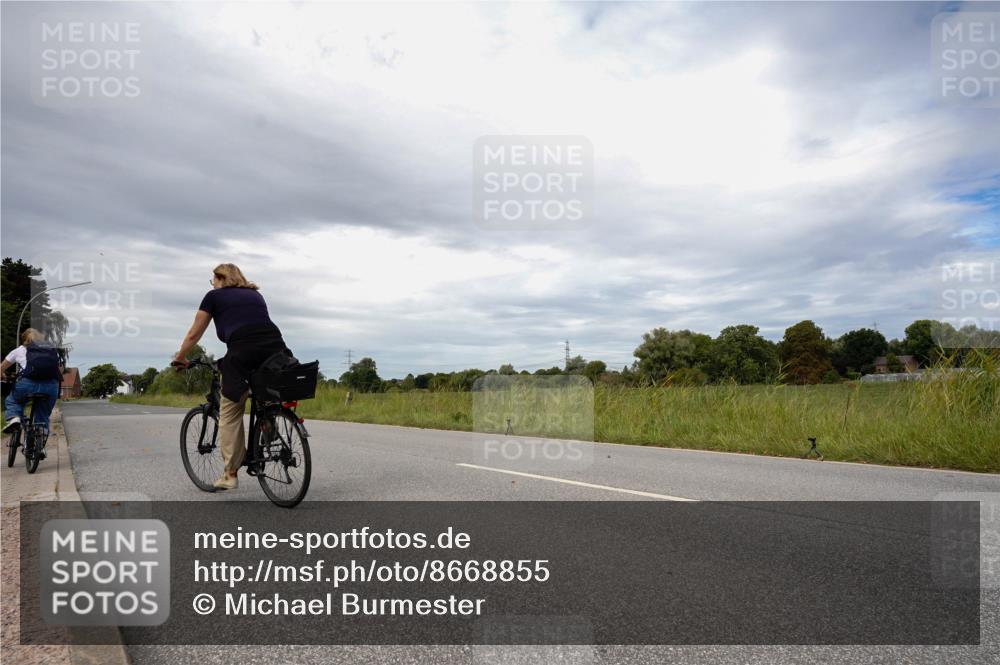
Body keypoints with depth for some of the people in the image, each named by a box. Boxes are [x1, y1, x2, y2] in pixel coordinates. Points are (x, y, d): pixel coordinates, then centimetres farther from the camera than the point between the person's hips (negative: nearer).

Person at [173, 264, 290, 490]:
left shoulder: (214, 296, 20)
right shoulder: (255, 294, 31)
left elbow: (193, 335, 25)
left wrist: (180, 359, 41)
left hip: (242, 353, -3)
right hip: (276, 350, 4)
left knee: (230, 414, 9)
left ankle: (230, 474, 12)